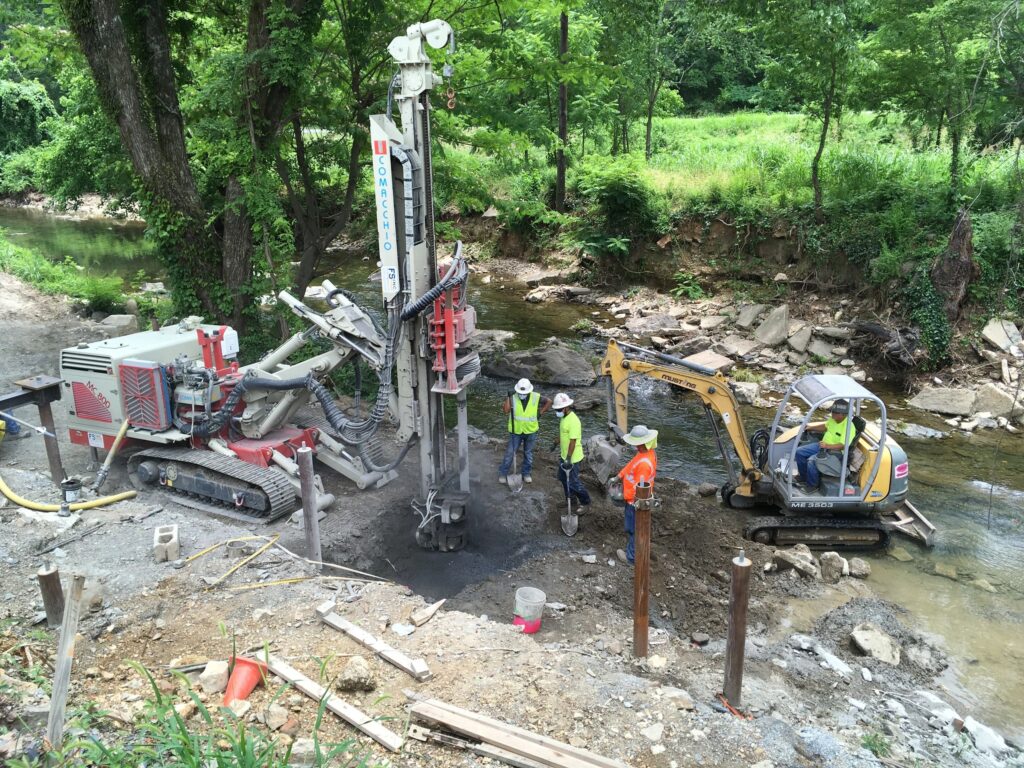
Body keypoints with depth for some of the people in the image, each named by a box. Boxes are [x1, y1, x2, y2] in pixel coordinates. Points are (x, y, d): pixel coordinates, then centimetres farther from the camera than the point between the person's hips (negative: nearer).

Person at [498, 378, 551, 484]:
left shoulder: (536, 397, -13)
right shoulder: (513, 398, -17)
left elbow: (549, 401, 2)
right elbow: (506, 410, -32)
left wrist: (540, 413, -4)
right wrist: (508, 398, -34)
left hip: (530, 431, 2)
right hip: (516, 431, -2)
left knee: (528, 454, 17)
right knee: (510, 453, 4)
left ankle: (526, 474, 34)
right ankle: (503, 473, 20)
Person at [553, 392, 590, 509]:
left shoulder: (573, 420, -26)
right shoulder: (563, 417, 3)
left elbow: (573, 441, -28)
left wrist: (568, 459, -29)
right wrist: (557, 443, 31)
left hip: (572, 458, -10)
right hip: (564, 455, 10)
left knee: (573, 482, -1)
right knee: (562, 477, 22)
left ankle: (585, 502, 16)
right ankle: (570, 498, 40)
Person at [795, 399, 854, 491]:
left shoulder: (848, 427, -24)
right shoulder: (833, 419, 1)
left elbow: (843, 446, -28)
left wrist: (827, 446, -39)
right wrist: (810, 428, 13)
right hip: (823, 445, 9)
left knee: (812, 461, -31)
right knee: (799, 452, 0)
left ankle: (812, 485, -8)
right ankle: (803, 476, 17)